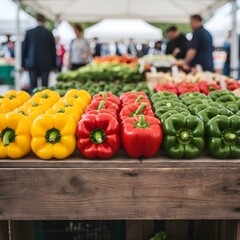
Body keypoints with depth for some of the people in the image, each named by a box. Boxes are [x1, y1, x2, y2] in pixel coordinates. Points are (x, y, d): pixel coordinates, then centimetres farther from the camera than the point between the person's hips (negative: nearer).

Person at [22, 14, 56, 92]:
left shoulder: (29, 32, 1)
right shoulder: (49, 33, 0)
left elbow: (24, 48, 4)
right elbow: (53, 50, 3)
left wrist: (23, 63, 12)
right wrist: (53, 65, 12)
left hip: (32, 63, 0)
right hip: (45, 64, 0)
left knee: (33, 86, 2)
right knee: (44, 86, 3)